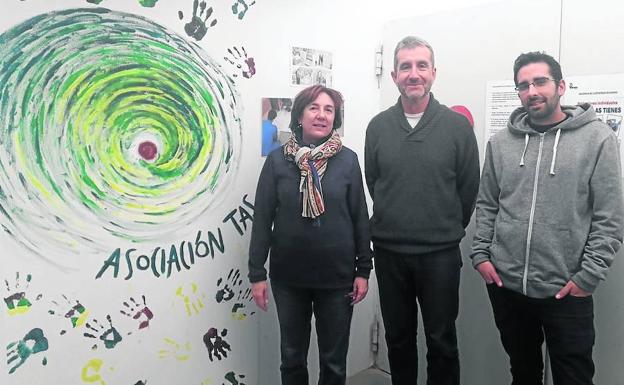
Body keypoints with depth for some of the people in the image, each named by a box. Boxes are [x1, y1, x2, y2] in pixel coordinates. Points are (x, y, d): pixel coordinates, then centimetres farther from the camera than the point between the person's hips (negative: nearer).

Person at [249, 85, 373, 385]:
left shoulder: (348, 160, -3)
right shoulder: (277, 160, -3)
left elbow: (360, 217, 1)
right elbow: (262, 219, -2)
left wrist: (363, 270, 0)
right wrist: (256, 273, -3)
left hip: (337, 277, 0)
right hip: (288, 277, 1)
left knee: (334, 360, 14)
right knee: (292, 357, 17)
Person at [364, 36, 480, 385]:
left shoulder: (457, 126, -5)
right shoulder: (378, 127, 1)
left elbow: (469, 188, 0)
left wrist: (446, 231, 6)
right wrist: (397, 225, 9)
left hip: (440, 254, -2)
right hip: (388, 252, 2)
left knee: (442, 342, 12)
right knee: (398, 338, 18)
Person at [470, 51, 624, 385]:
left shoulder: (597, 138, -5)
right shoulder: (500, 143, 5)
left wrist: (588, 276, -12)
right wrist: (480, 254, -1)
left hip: (567, 291, -3)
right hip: (505, 286, 3)